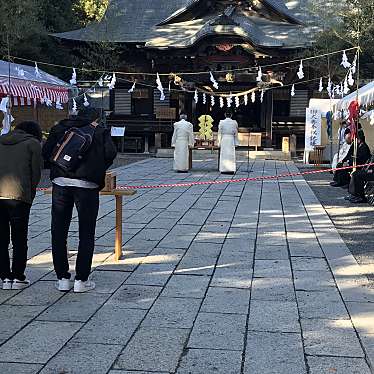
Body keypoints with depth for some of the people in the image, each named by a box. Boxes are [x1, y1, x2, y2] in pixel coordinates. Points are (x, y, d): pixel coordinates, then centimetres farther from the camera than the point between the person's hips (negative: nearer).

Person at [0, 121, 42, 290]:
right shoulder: (33, 144, 7)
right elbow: (36, 173, 3)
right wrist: (30, 196, 11)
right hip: (18, 195, -4)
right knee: (19, 239, 8)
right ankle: (18, 278, 11)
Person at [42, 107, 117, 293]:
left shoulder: (60, 128, 15)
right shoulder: (100, 131, 7)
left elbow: (46, 152, 6)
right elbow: (110, 154, -6)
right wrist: (98, 170, 11)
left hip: (60, 183, 3)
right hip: (87, 185, -2)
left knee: (59, 233, 11)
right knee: (86, 234, 6)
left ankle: (62, 278, 15)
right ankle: (81, 280, 7)